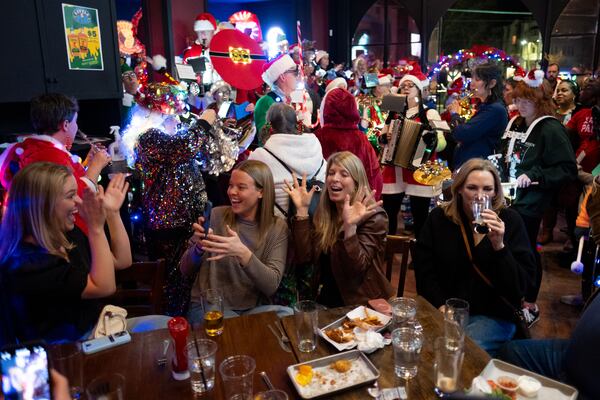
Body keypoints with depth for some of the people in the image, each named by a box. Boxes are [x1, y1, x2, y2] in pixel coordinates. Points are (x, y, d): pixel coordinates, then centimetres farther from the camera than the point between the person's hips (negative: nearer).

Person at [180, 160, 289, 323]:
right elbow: (185, 270, 4)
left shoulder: (277, 227, -2)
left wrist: (243, 253, -29)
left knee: (286, 315, -26)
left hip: (253, 308, 2)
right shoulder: (216, 216, -1)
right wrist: (199, 246, -18)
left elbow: (272, 285, -13)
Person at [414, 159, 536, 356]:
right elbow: (424, 270, -1)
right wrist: (442, 307, -15)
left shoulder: (510, 220, -4)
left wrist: (499, 246, -26)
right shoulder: (439, 217, 1)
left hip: (494, 315, -1)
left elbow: (521, 285, -11)